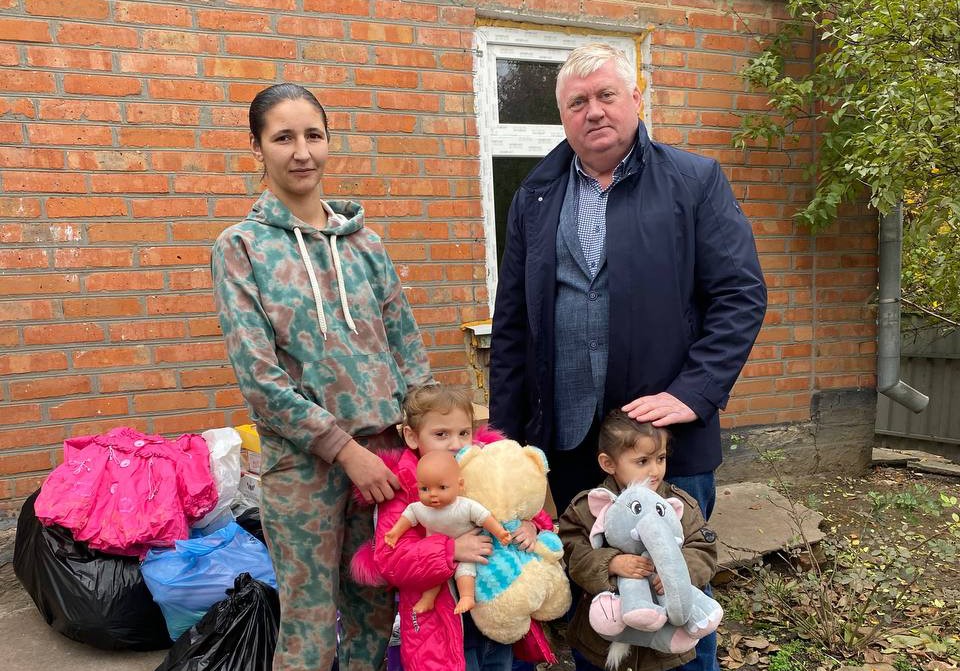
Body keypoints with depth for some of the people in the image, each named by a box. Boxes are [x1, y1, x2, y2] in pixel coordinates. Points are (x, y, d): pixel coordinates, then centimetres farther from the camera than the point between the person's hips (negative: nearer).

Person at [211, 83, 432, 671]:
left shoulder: (364, 241, 6)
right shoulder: (241, 248, -4)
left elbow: (408, 346, 9)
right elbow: (259, 376, -10)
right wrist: (345, 449, -14)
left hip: (386, 446, 4)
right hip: (302, 461, -3)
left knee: (377, 609, 16)